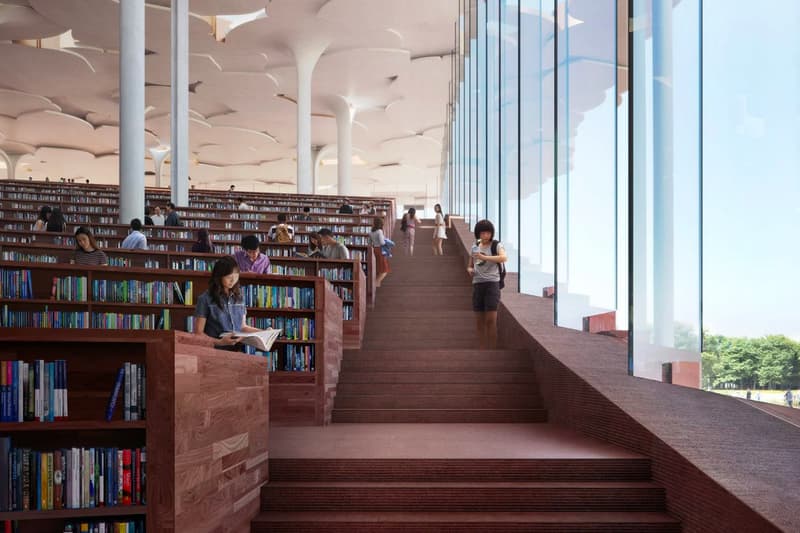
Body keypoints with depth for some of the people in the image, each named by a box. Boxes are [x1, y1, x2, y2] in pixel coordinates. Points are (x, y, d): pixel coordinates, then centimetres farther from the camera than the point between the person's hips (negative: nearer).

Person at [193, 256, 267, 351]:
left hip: (237, 350, 4)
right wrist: (220, 342, -16)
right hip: (215, 350, -4)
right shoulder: (205, 299, 0)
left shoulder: (239, 298, 13)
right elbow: (198, 333, -2)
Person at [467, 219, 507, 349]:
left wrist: (484, 257, -29)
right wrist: (470, 269, 0)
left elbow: (503, 257, -22)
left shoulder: (496, 245, -2)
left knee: (491, 320, -10)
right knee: (479, 320, 7)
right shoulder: (474, 247, 13)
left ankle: (492, 350, -5)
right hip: (477, 284, 5)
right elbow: (470, 265, 24)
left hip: (492, 282, -5)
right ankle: (483, 349, 18)